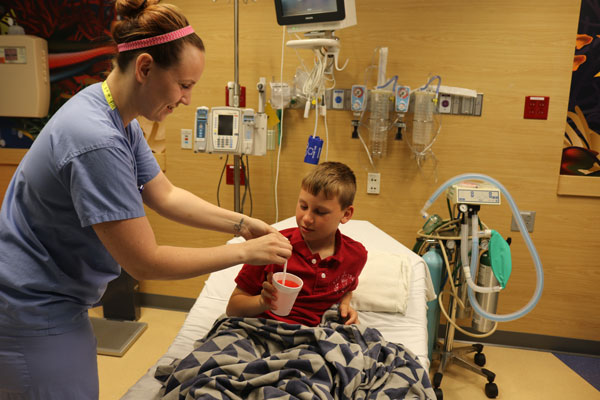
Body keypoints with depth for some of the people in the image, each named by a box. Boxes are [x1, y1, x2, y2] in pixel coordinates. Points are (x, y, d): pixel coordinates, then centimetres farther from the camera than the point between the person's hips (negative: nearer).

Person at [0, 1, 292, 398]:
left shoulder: (121, 120, -2)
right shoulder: (96, 141, -32)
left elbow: (165, 195, 5)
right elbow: (145, 262, -27)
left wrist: (241, 223, -2)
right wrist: (244, 251, -21)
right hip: (35, 315, -9)